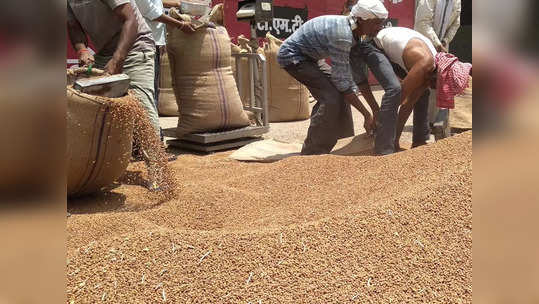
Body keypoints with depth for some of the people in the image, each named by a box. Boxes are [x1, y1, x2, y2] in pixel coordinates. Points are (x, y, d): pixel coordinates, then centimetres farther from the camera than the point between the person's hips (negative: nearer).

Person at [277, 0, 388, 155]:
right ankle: (312, 153, -7)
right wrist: (367, 114, -24)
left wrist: (374, 107, -2)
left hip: (307, 56, 10)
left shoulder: (355, 33, -3)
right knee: (330, 97, -17)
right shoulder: (342, 35, -31)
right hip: (291, 55, -10)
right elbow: (342, 82, -29)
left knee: (339, 94, 7)